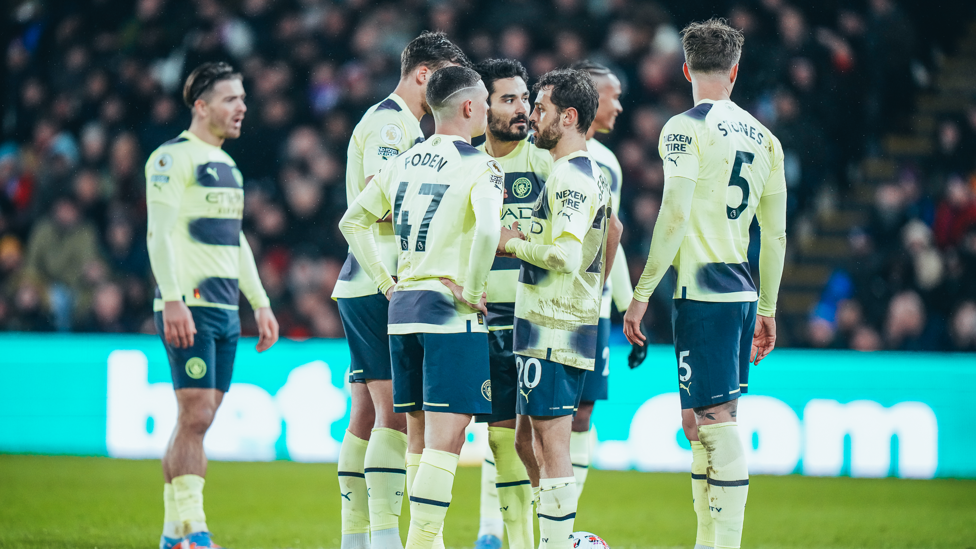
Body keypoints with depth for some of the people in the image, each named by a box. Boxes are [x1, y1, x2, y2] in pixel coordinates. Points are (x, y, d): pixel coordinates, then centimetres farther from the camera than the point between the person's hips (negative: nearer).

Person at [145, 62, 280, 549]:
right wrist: (172, 301, -23)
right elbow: (160, 232, -14)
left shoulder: (227, 165, 21)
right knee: (196, 416, -12)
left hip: (226, 309, 9)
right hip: (189, 308, -9)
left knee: (196, 419, 8)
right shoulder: (173, 158, -7)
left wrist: (261, 303, 23)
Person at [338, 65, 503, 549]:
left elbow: (352, 222, 19)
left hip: (403, 308, 7)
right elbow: (487, 230, -27)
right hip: (452, 312, -7)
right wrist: (472, 291, -15)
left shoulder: (404, 163, 12)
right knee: (445, 438, -9)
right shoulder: (480, 167, -9)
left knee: (419, 437, 13)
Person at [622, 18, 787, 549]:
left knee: (717, 420, -9)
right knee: (698, 422, 16)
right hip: (743, 291, 7)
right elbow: (775, 235, 16)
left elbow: (674, 216, -15)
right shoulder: (763, 138, 13)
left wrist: (642, 294, -11)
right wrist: (767, 311, 23)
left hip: (702, 292, -7)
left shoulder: (685, 128, -7)